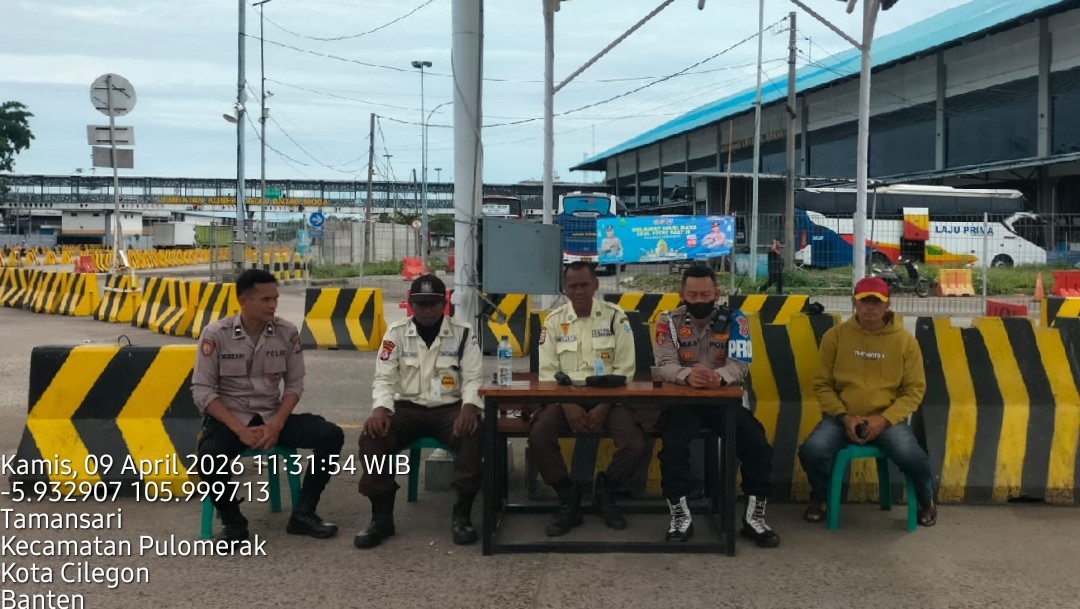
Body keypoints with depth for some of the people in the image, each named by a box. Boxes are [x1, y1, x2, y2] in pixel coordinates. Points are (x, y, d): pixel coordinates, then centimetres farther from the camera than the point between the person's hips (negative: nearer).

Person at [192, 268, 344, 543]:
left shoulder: (287, 332, -4)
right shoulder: (216, 334, -11)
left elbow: (294, 384, 2)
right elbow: (202, 391, -10)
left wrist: (276, 425, -14)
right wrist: (240, 429, -19)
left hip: (272, 417, 3)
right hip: (228, 418, -3)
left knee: (331, 435, -18)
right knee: (208, 460, -35)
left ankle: (303, 513, -4)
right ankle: (233, 522, -4)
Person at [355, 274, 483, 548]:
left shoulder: (463, 333, 0)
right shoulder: (396, 332, 2)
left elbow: (473, 378, -4)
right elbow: (384, 377, -1)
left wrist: (469, 407, -26)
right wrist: (380, 409, -22)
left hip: (449, 407, -1)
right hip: (407, 407, 1)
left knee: (473, 434, -33)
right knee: (372, 436, -27)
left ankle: (462, 514, -18)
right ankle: (382, 517, -14)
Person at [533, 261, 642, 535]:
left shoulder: (615, 316, 0)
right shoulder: (554, 320, 4)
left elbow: (624, 369, -4)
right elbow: (547, 372, -1)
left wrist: (604, 406, -15)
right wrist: (568, 405, -16)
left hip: (608, 397, -1)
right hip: (565, 397, 1)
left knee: (635, 444, -25)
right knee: (538, 437, -27)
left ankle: (605, 490, 8)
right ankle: (568, 499, -4)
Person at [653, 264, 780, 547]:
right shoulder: (668, 321, 0)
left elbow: (740, 365, -12)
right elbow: (665, 365, -12)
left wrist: (719, 376, -37)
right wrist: (688, 375, -37)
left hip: (724, 399, 1)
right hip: (681, 400, -1)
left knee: (757, 443, -19)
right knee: (673, 446, -28)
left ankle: (754, 517, -3)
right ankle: (680, 517, -11)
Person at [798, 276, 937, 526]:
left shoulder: (904, 339, 0)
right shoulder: (835, 336, 0)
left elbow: (915, 389, 1)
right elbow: (822, 385, 3)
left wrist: (884, 419, -13)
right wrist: (844, 417, -12)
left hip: (888, 418, 0)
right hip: (842, 417, 0)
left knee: (912, 457, -28)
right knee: (812, 451, -27)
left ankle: (926, 500, 9)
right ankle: (820, 499, 7)